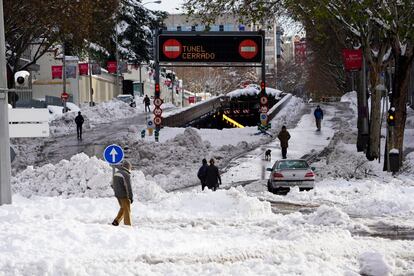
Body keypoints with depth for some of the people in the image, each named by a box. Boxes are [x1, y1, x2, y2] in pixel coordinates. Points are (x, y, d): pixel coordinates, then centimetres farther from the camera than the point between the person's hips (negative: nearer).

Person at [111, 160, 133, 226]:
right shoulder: (126, 174, -17)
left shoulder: (116, 173, 8)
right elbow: (128, 187, -20)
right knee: (127, 210, 3)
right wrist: (131, 197, -15)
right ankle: (127, 225, 5)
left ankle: (116, 221, 12)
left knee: (122, 208, 22)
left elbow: (113, 185, 17)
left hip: (117, 194, 8)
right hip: (124, 195, -8)